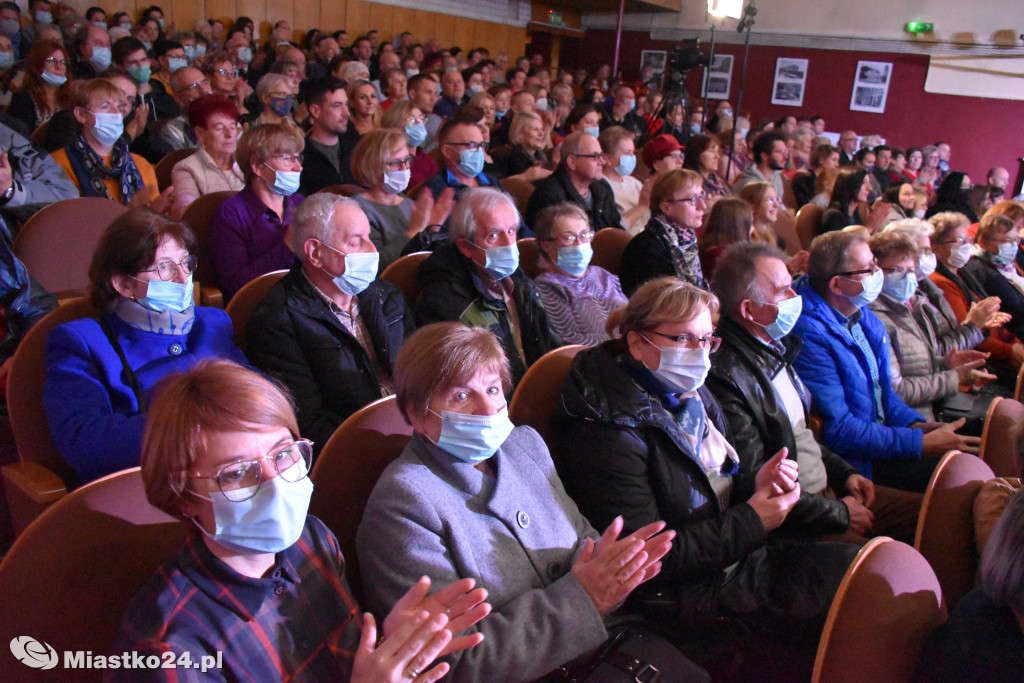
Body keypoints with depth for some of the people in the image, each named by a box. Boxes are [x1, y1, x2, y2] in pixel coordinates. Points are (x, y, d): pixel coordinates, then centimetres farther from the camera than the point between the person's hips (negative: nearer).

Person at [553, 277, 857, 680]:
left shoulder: (694, 397, 7)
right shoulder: (609, 434, -21)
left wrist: (756, 488, -7)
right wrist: (751, 521, -17)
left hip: (743, 553, 9)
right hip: (691, 593, -9)